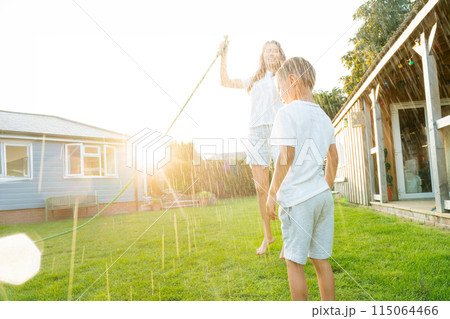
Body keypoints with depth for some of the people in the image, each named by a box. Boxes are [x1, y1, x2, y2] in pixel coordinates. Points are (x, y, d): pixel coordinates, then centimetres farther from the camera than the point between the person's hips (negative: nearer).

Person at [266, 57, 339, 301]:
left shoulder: (287, 113, -9)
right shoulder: (323, 116, 14)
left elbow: (285, 158, -16)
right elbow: (333, 158, 18)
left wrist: (272, 194, -7)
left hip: (297, 198, -7)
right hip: (323, 196, 7)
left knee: (294, 262, 4)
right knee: (321, 260, 15)